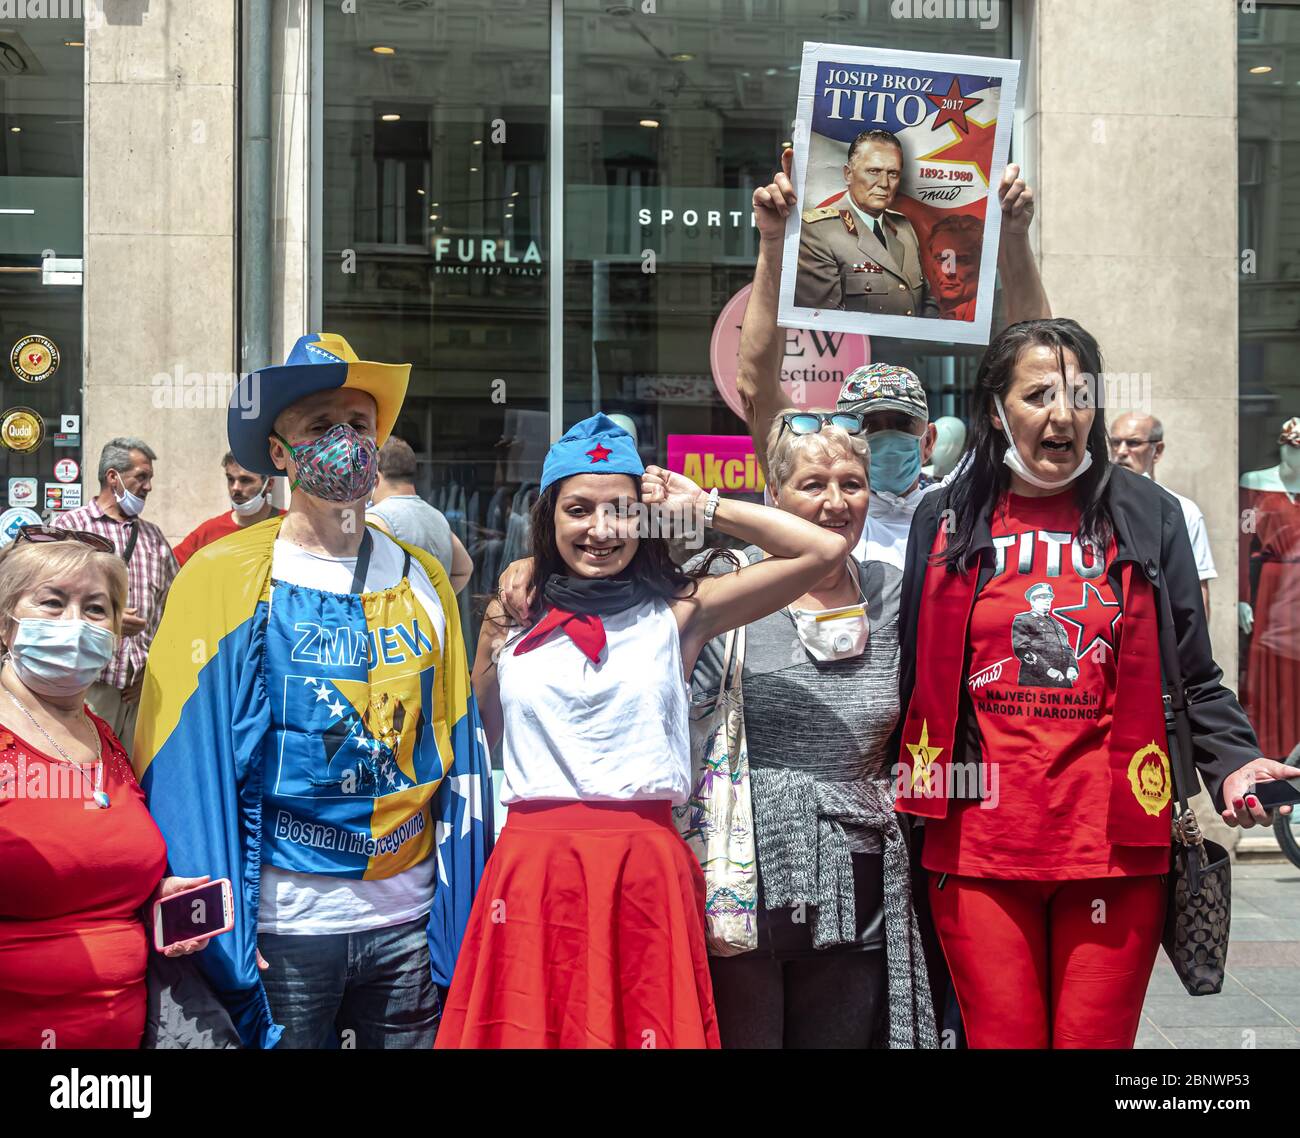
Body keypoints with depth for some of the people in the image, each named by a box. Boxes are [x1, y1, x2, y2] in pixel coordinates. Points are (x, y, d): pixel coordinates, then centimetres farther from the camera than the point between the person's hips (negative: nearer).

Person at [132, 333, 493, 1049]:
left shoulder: (423, 583, 6)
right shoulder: (224, 581, -6)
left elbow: (457, 762, 8)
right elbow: (187, 772, -7)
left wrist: (458, 924, 6)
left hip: (408, 919, 4)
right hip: (282, 929, -3)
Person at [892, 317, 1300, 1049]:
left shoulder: (1147, 517, 6)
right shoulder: (947, 521, 7)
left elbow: (1194, 677, 7)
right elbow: (914, 676, 12)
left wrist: (1233, 762, -8)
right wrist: (900, 796, 12)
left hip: (1116, 845, 0)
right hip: (979, 845, 0)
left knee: (1096, 1037, 7)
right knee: (1001, 1036, 7)